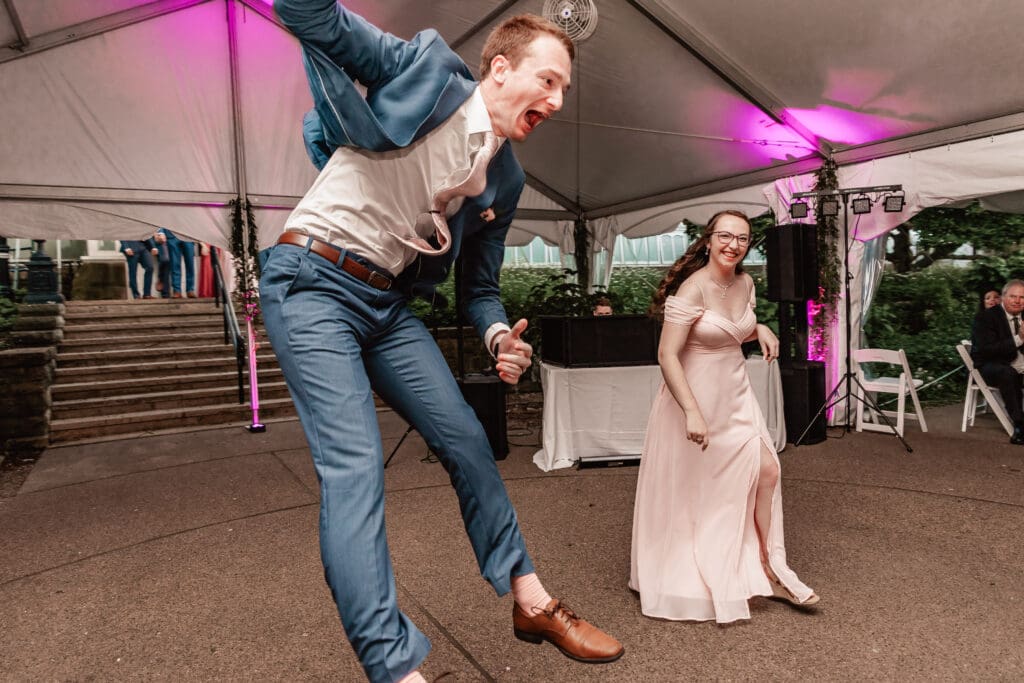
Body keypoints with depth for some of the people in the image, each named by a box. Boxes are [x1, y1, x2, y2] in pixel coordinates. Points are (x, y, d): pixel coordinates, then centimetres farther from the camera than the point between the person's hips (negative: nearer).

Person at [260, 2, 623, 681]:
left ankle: (533, 603, 22)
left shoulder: (503, 178, 8)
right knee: (355, 462, -17)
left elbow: (480, 281, 12)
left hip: (388, 300, 6)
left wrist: (498, 336, -7)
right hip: (313, 282, -6)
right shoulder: (426, 71, -7)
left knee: (467, 440, 5)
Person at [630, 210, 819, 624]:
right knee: (690, 488, 9)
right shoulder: (692, 289, -21)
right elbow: (667, 355, -25)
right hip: (694, 393, -6)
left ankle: (768, 564, 19)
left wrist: (761, 331, -2)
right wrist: (692, 412, -31)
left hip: (735, 391, 6)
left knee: (766, 470, 0)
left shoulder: (746, 283, 1)